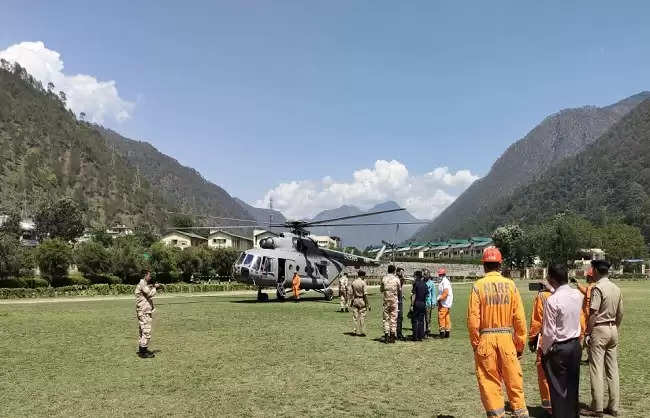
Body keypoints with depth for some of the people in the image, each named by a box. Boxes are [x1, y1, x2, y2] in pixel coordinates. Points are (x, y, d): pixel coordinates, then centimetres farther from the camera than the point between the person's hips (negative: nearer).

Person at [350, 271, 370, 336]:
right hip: (362, 301, -4)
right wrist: (367, 304, -9)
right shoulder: (363, 283, -11)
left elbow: (351, 293, 5)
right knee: (362, 317, 2)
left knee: (355, 316, 9)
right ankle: (362, 332, 5)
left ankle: (356, 331, 11)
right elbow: (365, 294, -14)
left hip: (355, 300, 4)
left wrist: (351, 302, 14)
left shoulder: (353, 282, 3)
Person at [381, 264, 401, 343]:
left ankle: (386, 336, 2)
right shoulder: (396, 279, -5)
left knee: (386, 318, 6)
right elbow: (399, 289, 5)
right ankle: (392, 336, 6)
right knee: (393, 318, 6)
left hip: (386, 300, 1)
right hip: (394, 300, -1)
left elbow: (381, 289, 7)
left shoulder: (384, 278, -2)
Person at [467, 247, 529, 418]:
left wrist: (475, 343, 3)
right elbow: (519, 318, -2)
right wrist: (520, 343, 7)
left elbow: (473, 319, -8)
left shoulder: (478, 286, -6)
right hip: (506, 337, 2)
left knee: (490, 382, 7)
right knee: (513, 380, 12)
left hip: (485, 339, -2)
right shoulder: (510, 284, -1)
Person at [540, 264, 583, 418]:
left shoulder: (552, 300, -22)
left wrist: (544, 350, -5)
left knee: (558, 387, 6)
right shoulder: (578, 295, -3)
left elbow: (549, 331, -18)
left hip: (558, 348, -7)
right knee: (573, 384, 18)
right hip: (575, 344, 7)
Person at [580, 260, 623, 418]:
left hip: (599, 329, -7)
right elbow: (620, 313, 12)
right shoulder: (616, 288, 8)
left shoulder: (597, 288, -14)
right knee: (613, 369, 11)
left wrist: (587, 332, -12)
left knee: (596, 370, -2)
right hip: (613, 329, 7)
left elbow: (593, 313, -18)